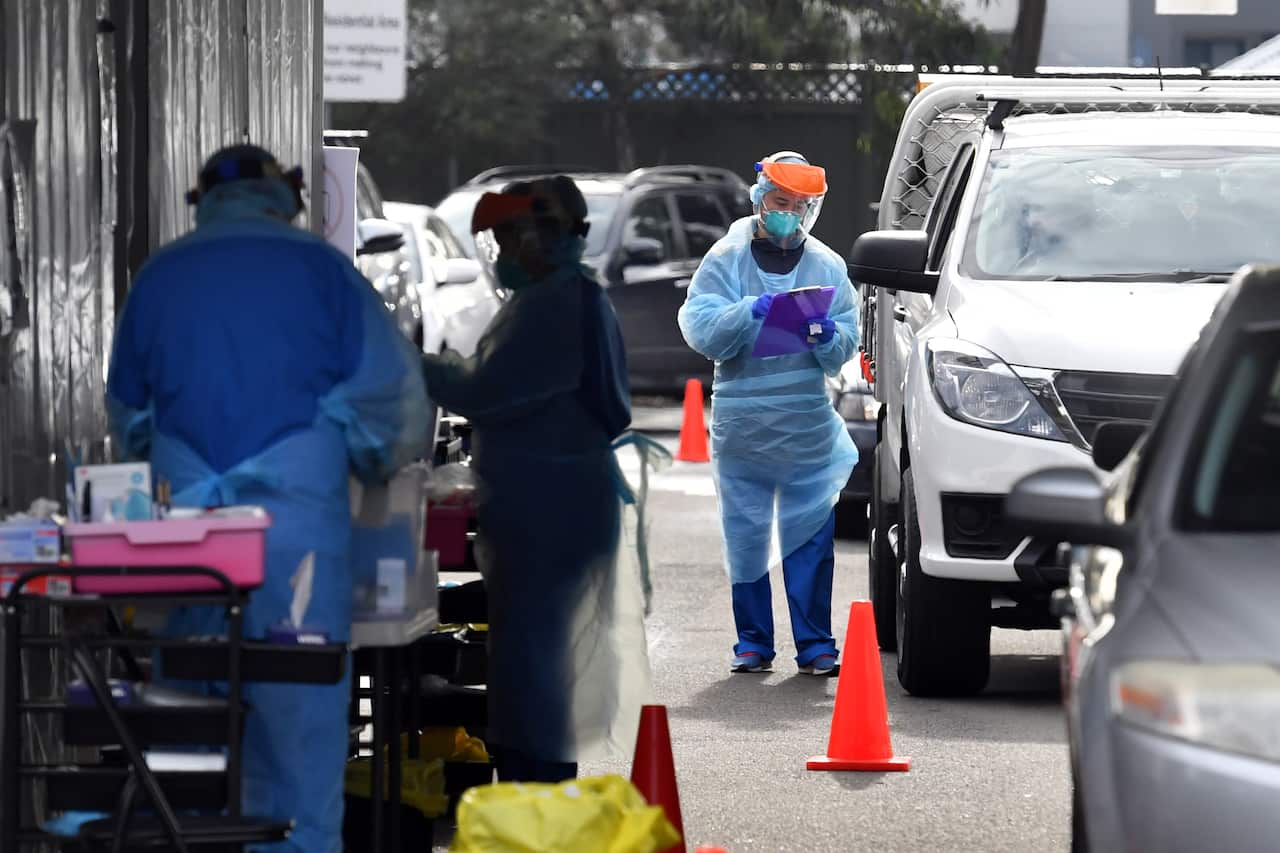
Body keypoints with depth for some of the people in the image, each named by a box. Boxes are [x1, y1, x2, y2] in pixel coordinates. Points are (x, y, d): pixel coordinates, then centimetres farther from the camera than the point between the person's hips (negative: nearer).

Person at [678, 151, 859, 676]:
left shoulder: (826, 267, 9)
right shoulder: (726, 259, 4)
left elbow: (846, 349, 4)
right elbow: (700, 331, -9)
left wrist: (828, 337, -18)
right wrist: (749, 312, -25)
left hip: (809, 427, 1)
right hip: (741, 425, -1)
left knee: (811, 537, -3)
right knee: (746, 536, 3)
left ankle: (815, 644, 0)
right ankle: (753, 643, 11)